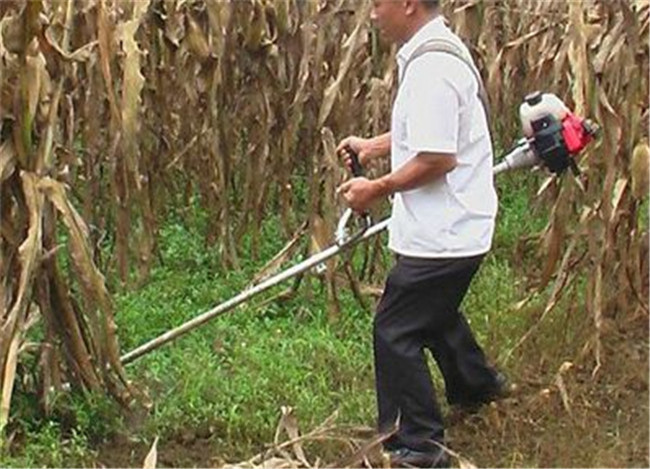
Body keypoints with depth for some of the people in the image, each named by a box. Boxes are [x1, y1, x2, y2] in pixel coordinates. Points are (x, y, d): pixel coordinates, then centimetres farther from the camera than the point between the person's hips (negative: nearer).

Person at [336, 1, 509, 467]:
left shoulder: (431, 67, -24)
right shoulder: (438, 49, 10)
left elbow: (437, 157, -28)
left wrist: (377, 189, -17)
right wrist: (374, 145, 15)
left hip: (443, 233, -11)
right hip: (453, 225, 11)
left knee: (396, 331, -2)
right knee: (434, 312, 30)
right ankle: (477, 385, 51)